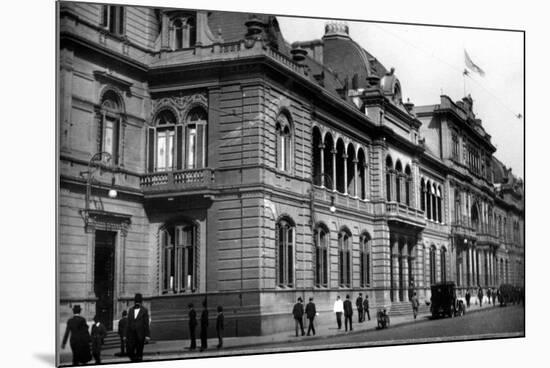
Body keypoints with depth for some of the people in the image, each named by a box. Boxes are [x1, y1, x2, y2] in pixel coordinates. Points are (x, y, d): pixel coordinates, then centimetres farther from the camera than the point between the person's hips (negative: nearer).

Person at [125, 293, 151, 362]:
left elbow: (146, 324, -2)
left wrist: (147, 335, -9)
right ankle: (134, 361, 20)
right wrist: (125, 335, 8)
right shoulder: (130, 310, 12)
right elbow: (128, 323, 12)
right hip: (131, 335, 3)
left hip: (140, 335, -3)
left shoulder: (144, 310, 1)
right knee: (130, 351, -3)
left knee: (139, 352, 0)